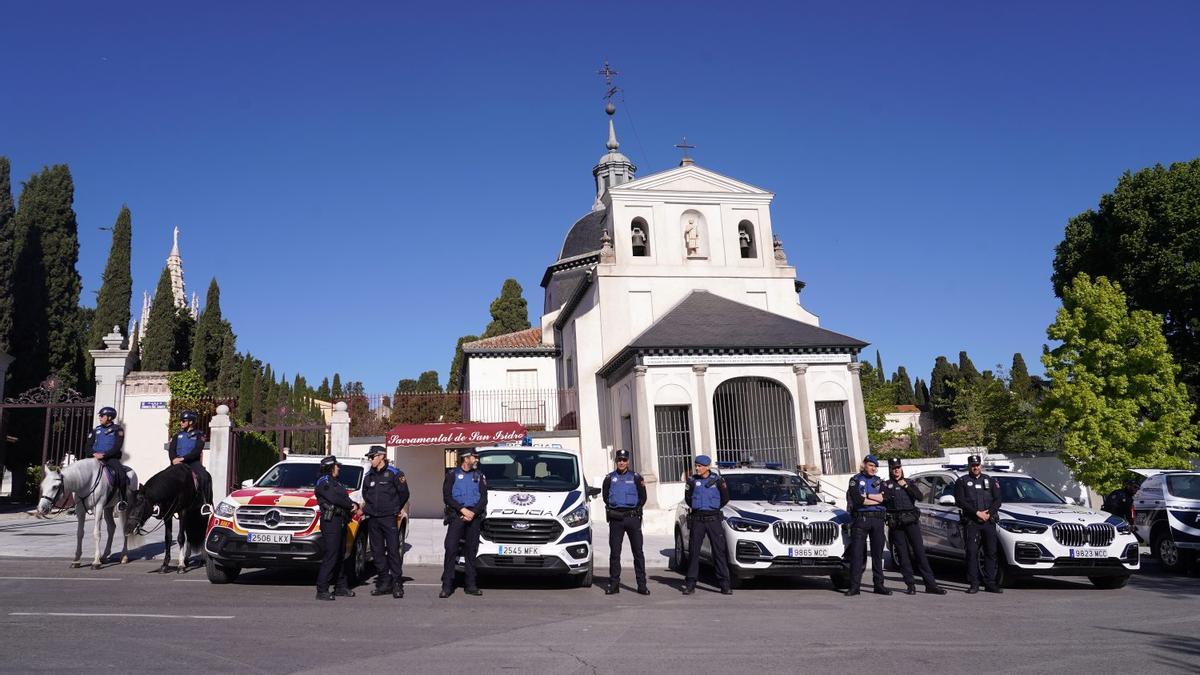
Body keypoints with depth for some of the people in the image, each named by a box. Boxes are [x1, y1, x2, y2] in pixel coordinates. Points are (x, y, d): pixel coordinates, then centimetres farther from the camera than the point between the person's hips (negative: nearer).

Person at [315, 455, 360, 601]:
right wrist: (351, 505, -7)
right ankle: (322, 590, -12)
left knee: (340, 556, 13)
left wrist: (355, 506, 1)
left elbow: (345, 499, 22)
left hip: (341, 522, 10)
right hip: (331, 522, -10)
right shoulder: (323, 482, -4)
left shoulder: (336, 483, 25)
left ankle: (340, 586, 20)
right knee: (330, 557, -13)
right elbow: (334, 498, -17)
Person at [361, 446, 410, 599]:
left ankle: (397, 584, -4)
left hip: (389, 518, -6)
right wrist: (369, 508, 17)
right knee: (377, 552, 6)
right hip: (373, 519, 6)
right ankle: (384, 583, 13)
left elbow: (404, 493, 2)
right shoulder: (369, 476, 12)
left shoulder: (394, 473, -4)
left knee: (393, 550, -7)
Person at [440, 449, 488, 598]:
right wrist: (462, 510, -13)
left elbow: (483, 498, 7)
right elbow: (447, 497, -3)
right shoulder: (452, 474, 6)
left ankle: (471, 585, 9)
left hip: (474, 517, 3)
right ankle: (447, 586, -7)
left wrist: (473, 513, -9)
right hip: (456, 516, -3)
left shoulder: (479, 475, 15)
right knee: (451, 548, -10)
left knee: (471, 551, 4)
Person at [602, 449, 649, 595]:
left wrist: (635, 510, -2)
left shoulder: (636, 477, 7)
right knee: (614, 552, 3)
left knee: (638, 551, -1)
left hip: (633, 517, -1)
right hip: (615, 519, 1)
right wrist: (613, 510, -3)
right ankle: (614, 584, 9)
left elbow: (643, 498, 7)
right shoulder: (609, 478, 9)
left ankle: (642, 585, 2)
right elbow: (606, 497, 9)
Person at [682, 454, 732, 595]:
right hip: (697, 519, 1)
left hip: (713, 519, -1)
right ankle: (690, 584, 9)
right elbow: (688, 499, 13)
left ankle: (724, 585, 1)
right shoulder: (692, 480, 4)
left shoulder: (717, 480, 0)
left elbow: (725, 498, 10)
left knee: (719, 551, -2)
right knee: (693, 551, 2)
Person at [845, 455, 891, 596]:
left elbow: (885, 497, -1)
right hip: (860, 519, -4)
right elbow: (858, 500, -11)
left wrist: (866, 496, -8)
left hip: (877, 519, 4)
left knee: (878, 552, 6)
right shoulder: (855, 480, 6)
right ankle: (854, 586, -4)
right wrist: (877, 499, -3)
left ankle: (879, 585, 12)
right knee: (857, 552, -5)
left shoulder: (878, 481, 18)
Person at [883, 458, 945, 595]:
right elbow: (883, 501, -1)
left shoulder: (909, 482, 15)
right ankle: (910, 585, 6)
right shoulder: (887, 485, 10)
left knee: (920, 552, -3)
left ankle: (930, 584, -3)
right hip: (896, 524, -1)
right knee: (902, 555, 0)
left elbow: (920, 497, -2)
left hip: (911, 521, 1)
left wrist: (906, 486, -6)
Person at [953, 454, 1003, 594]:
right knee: (972, 552, -5)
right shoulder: (962, 481, 7)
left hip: (989, 521, 3)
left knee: (991, 552, 3)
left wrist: (988, 513, -9)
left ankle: (990, 583, 9)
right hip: (971, 521, -3)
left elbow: (997, 500, 8)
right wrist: (977, 513, -13)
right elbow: (960, 501, -4)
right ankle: (973, 584, -2)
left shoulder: (990, 480, 16)